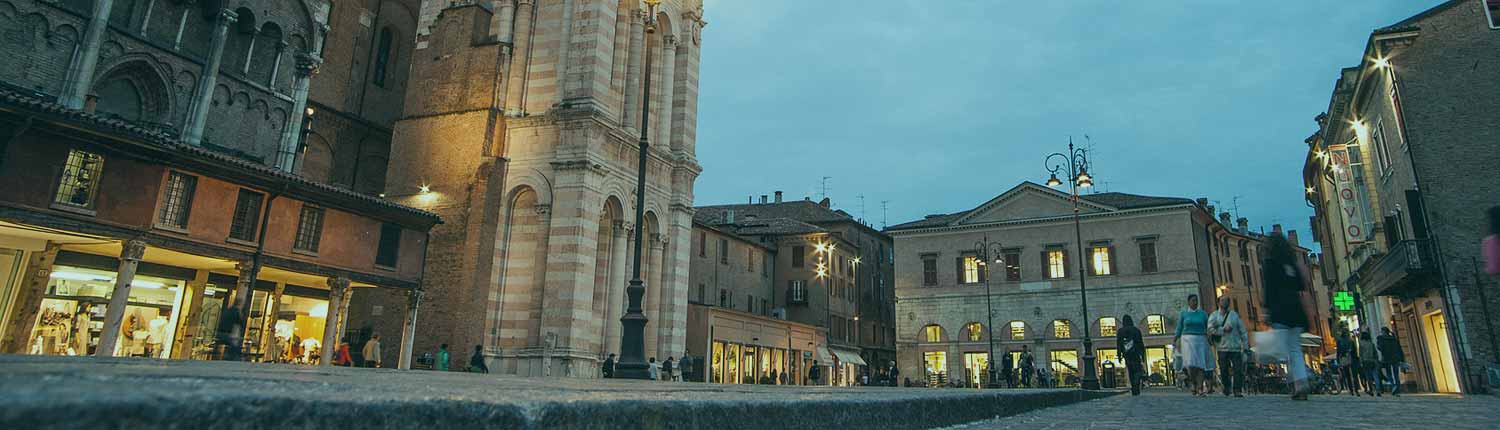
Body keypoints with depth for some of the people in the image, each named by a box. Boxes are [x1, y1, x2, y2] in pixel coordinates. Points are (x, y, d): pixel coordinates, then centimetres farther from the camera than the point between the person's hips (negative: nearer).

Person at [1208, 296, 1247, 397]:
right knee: (1224, 370, 2)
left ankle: (1238, 390, -7)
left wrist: (1245, 345, 6)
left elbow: (1242, 331, 11)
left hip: (1235, 347, 1)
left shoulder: (1235, 315, 12)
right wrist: (1224, 329, -15)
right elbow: (1210, 329, -6)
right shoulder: (1214, 315, 7)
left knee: (1238, 369, -9)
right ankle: (1226, 387, 21)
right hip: (1222, 348, -1)